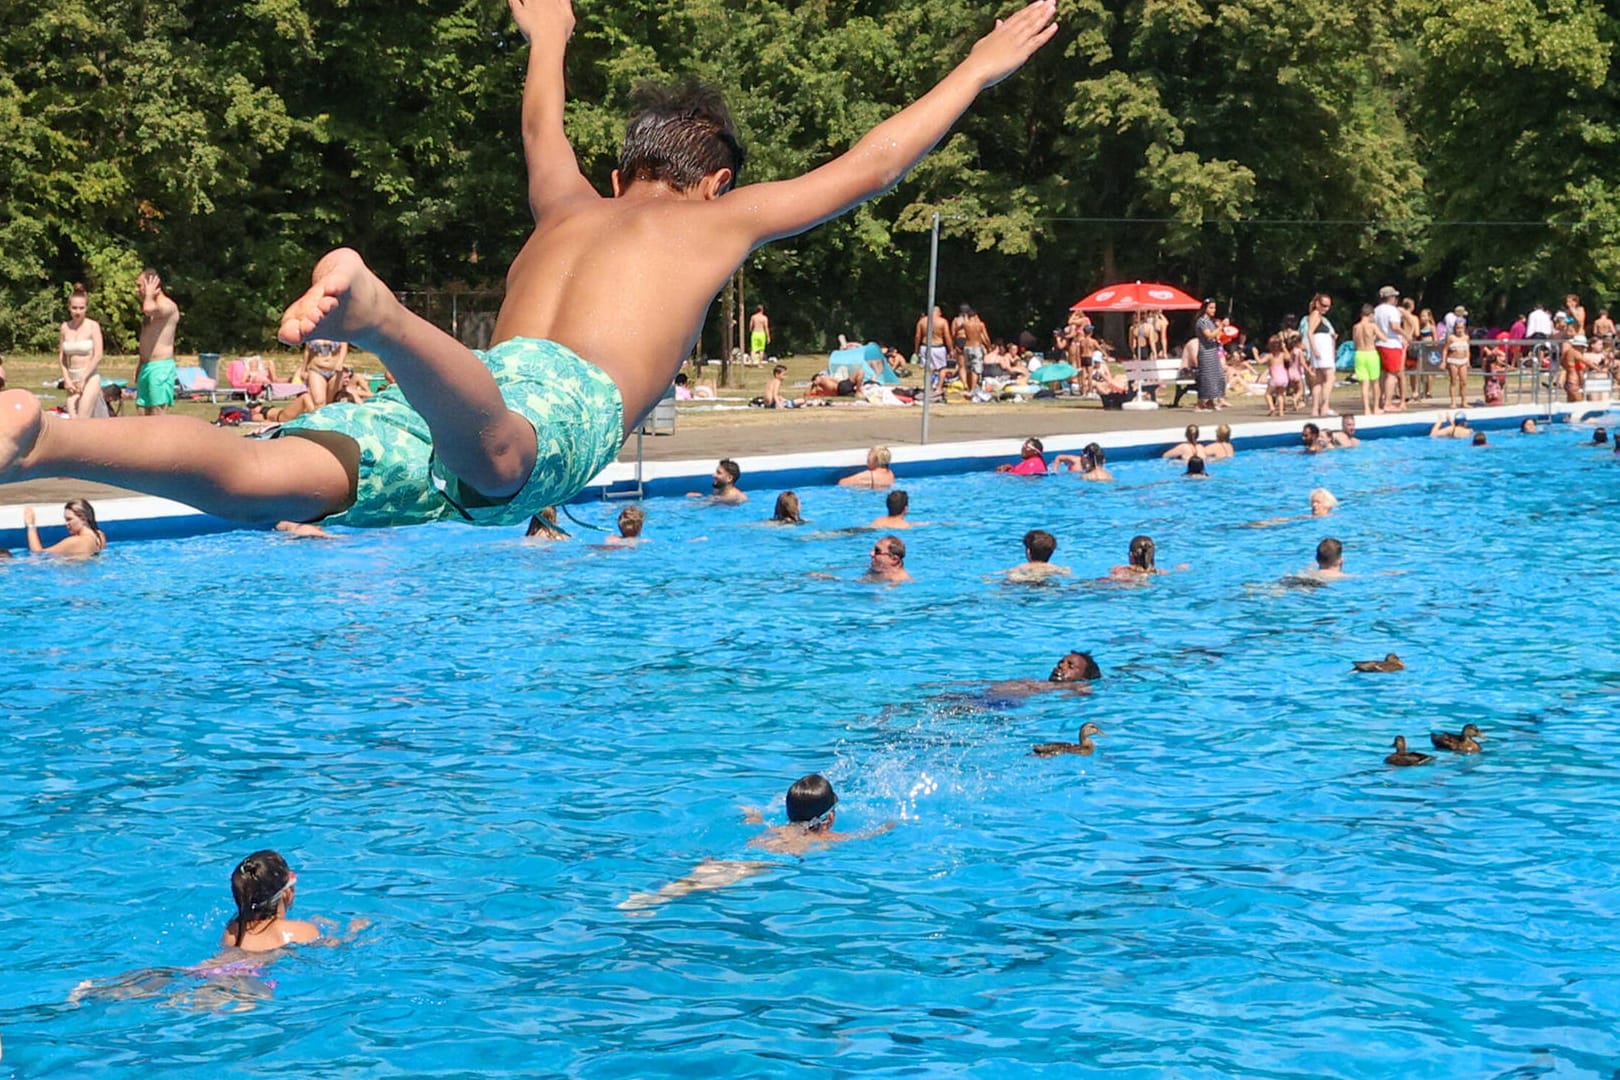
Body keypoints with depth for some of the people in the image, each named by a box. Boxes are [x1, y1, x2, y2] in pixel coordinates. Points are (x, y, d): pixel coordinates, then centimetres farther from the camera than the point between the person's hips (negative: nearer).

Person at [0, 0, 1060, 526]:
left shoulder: (569, 208, 39)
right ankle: (374, 309, -69)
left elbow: (543, 130, 61)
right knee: (498, 446, -41)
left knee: (260, 480, -19)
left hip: (487, 378, 5)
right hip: (563, 400, -5)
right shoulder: (721, 220, 28)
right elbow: (867, 167, 35)